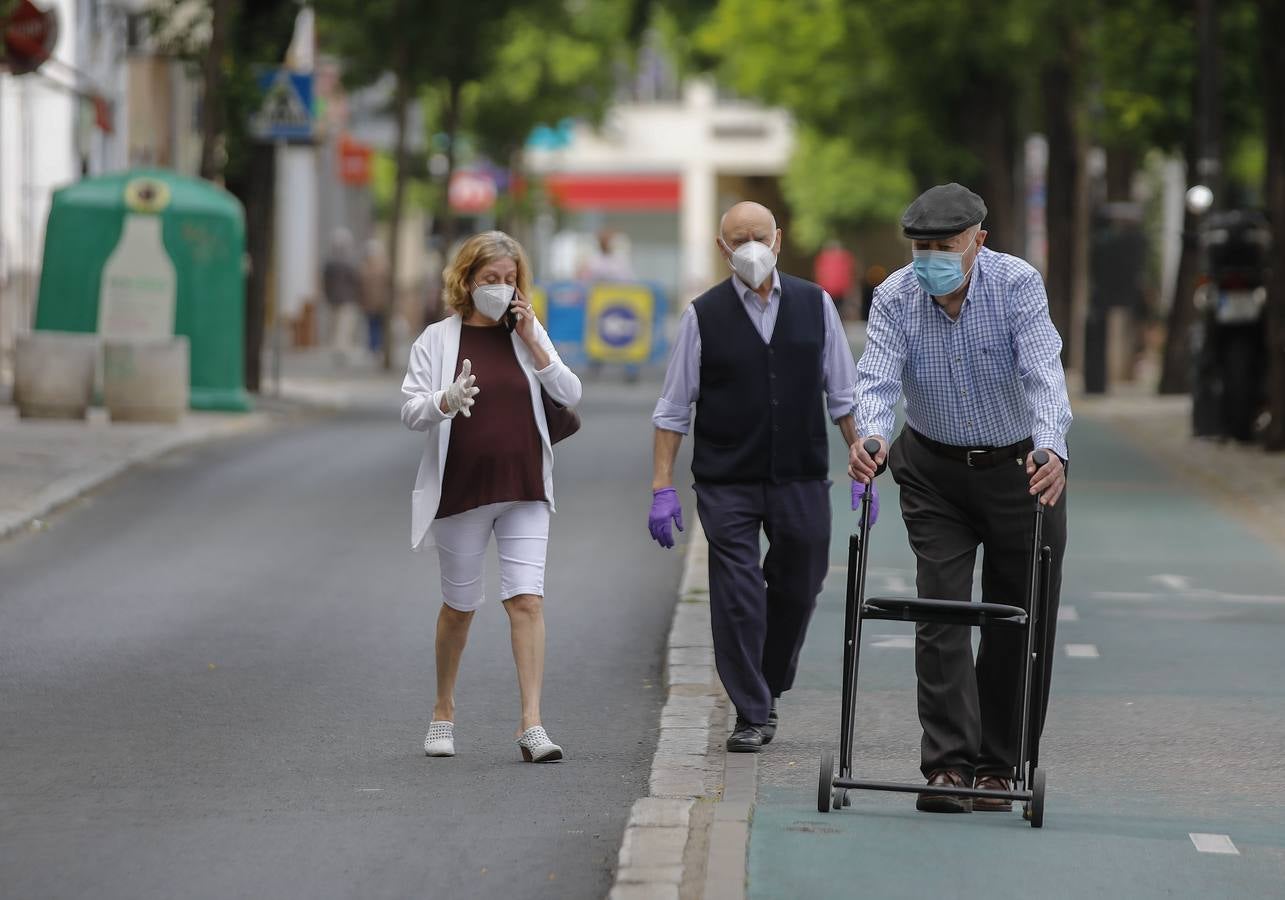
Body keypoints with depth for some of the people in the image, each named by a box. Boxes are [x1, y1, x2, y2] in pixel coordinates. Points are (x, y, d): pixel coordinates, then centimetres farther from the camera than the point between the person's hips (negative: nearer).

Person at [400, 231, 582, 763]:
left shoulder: (529, 334, 7)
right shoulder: (439, 340, -1)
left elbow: (570, 395, -1)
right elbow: (411, 411, -6)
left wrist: (531, 340, -9)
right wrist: (447, 400, -27)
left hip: (523, 489, 1)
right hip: (461, 490, -1)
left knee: (527, 599, -10)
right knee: (460, 605, 9)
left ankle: (531, 724, -13)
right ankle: (444, 711, 29)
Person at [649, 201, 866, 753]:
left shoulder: (816, 306, 5)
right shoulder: (703, 316, -1)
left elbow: (844, 397, 10)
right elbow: (673, 409, 2)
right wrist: (662, 489, -3)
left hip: (801, 479, 2)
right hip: (726, 484, -2)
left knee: (797, 590, 9)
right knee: (737, 598, -6)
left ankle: (769, 691, 32)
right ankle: (752, 716, 4)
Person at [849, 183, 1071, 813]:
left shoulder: (1017, 284, -18)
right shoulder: (895, 298, -13)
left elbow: (1043, 373, -29)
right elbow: (877, 377, -25)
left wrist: (1051, 448, -46)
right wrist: (871, 435, -47)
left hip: (1020, 468, -1)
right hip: (934, 472, 1)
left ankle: (997, 766, 14)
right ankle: (949, 764, -13)